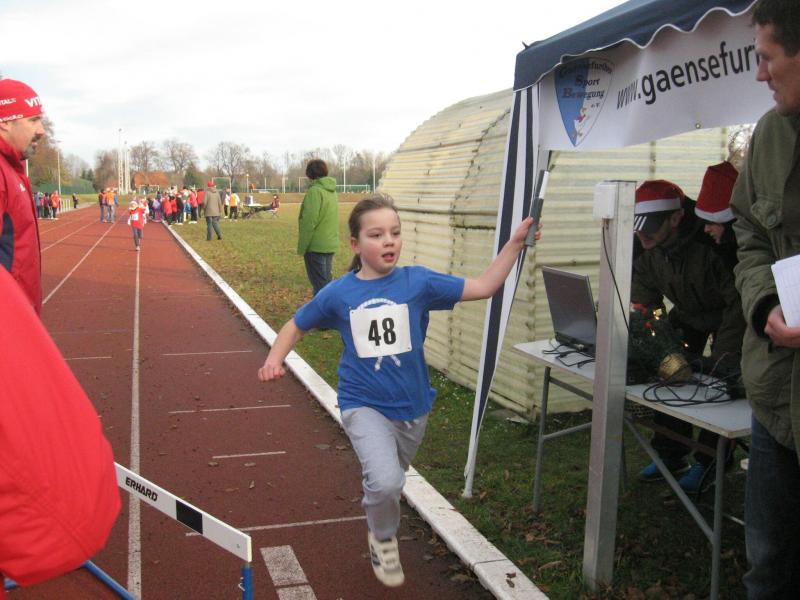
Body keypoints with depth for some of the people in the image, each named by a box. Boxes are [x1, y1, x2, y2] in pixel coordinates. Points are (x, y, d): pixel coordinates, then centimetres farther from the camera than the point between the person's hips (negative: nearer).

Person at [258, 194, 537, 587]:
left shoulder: (417, 282, -9)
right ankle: (384, 538, 9)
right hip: (364, 405, -2)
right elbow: (297, 326, 7)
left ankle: (379, 532, 57)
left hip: (411, 407, 3)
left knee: (389, 483, 23)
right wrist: (274, 359, -9)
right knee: (385, 482, -25)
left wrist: (515, 243, -17)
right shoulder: (337, 294, -8)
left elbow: (482, 287, -10)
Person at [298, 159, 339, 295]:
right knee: (327, 283, 15)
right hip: (331, 244, 8)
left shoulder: (315, 191, -14)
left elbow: (309, 221, -18)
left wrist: (301, 247, -11)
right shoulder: (332, 191, 11)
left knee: (320, 286, -5)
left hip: (317, 246, -8)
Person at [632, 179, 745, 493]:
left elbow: (739, 302, -35)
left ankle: (709, 462, 5)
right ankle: (671, 454, 17)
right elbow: (644, 300, -9)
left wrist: (724, 358, -39)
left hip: (725, 314, -6)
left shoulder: (713, 242, -40)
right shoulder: (646, 248, -20)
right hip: (687, 313, 6)